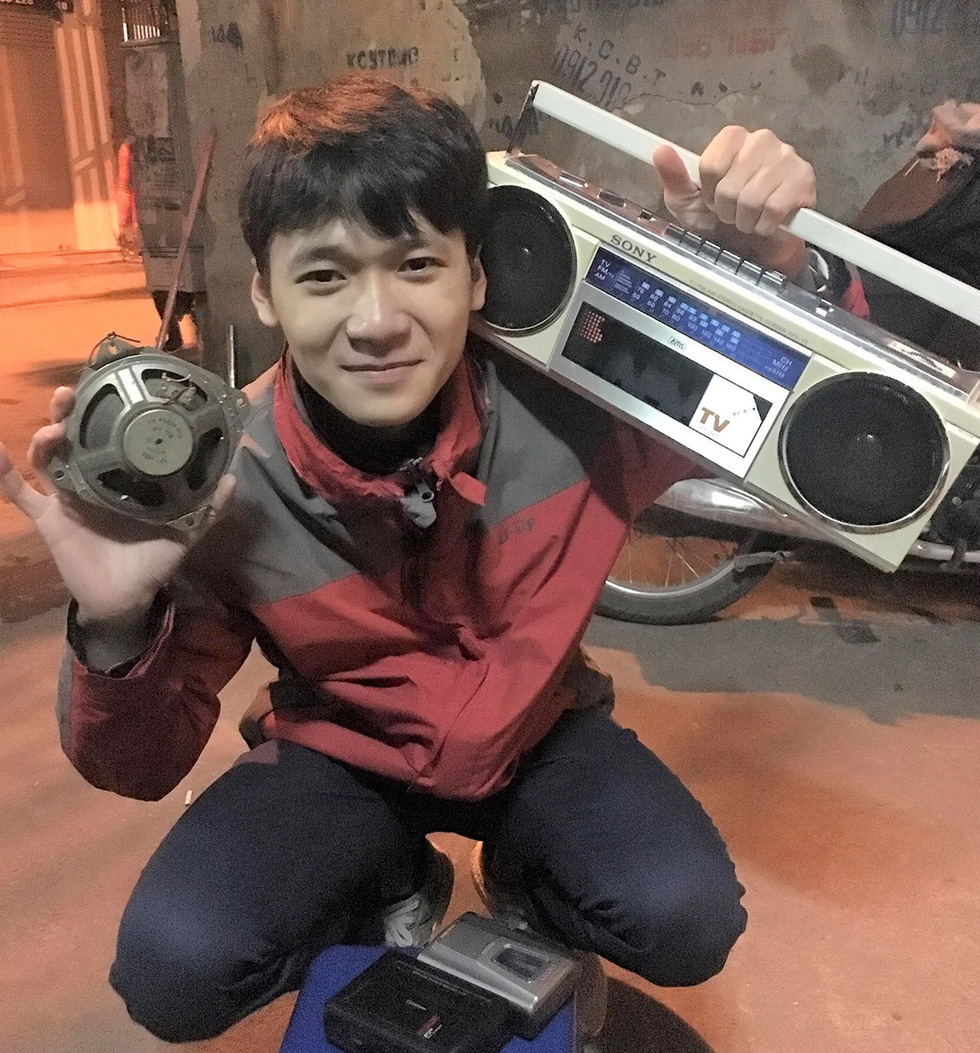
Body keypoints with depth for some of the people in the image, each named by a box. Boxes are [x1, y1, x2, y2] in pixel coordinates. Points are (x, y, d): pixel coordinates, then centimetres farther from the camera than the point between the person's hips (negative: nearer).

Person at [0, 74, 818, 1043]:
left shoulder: (574, 393, -26)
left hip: (538, 729, 1)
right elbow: (142, 771, -14)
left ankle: (524, 884, 15)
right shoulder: (218, 489, -24)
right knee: (172, 970, -20)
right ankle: (390, 888, 13)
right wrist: (117, 628, -37)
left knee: (686, 923, -22)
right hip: (339, 749, 0)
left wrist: (770, 256, -34)